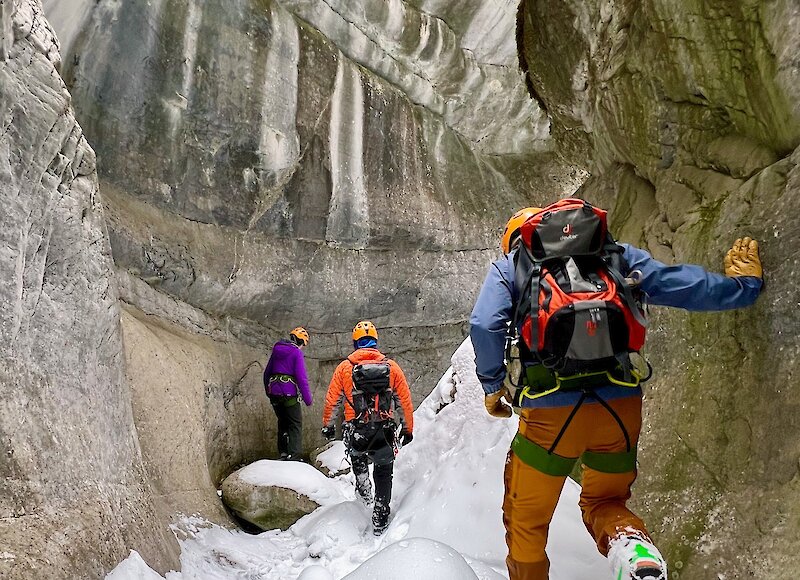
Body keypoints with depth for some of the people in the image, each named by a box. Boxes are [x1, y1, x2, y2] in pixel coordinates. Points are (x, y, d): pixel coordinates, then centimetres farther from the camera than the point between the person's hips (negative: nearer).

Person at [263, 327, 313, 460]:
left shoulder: (276, 351, 13)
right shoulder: (297, 352, -7)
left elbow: (267, 373, 19)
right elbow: (301, 378, -13)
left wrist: (269, 392, 29)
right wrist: (308, 399, -8)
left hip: (274, 394, 6)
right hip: (289, 394, -6)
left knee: (283, 423, 20)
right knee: (296, 425, 1)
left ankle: (283, 454, 22)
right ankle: (294, 457, -7)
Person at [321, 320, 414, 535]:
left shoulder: (344, 368, -1)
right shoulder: (392, 366, 1)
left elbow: (332, 400, 4)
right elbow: (405, 401, 5)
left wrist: (327, 425, 19)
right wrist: (408, 429, 16)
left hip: (356, 433, 0)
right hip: (385, 434, 0)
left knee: (356, 454, 35)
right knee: (384, 473, 19)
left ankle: (362, 482, 17)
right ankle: (380, 519, 20)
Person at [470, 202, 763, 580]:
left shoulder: (510, 265, 9)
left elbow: (485, 326, -7)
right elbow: (680, 285, 11)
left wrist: (492, 386, 6)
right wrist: (742, 285, 27)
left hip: (550, 411, -2)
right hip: (622, 406, 3)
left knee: (526, 519, 19)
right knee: (604, 502, 24)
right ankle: (631, 543, -5)